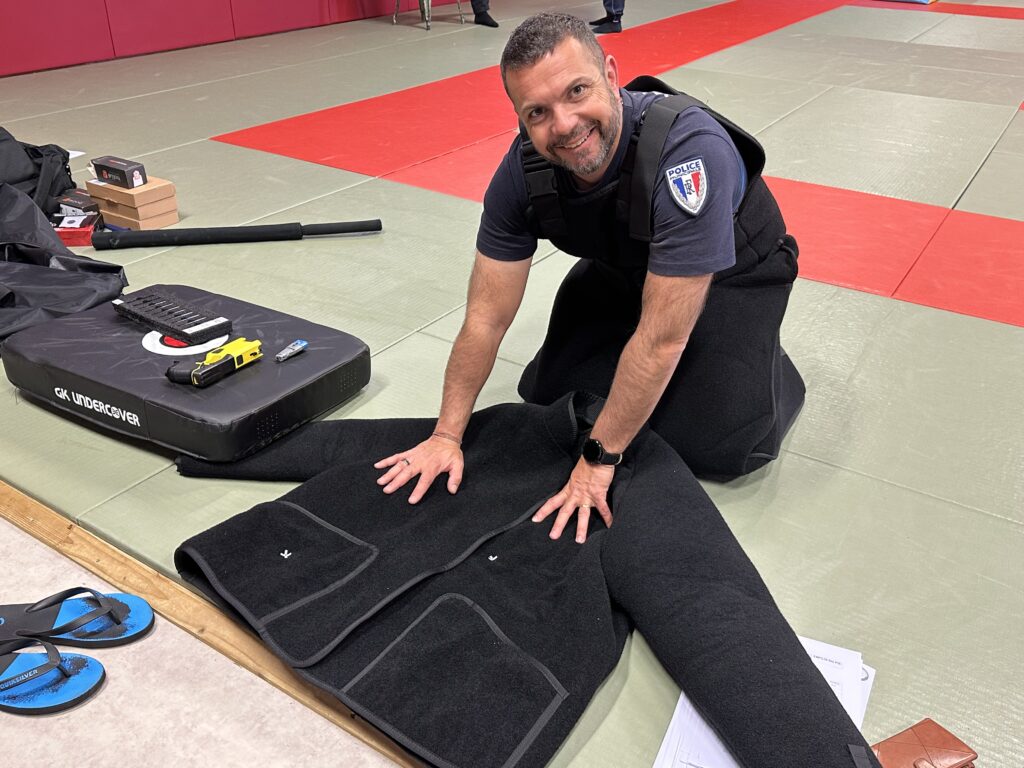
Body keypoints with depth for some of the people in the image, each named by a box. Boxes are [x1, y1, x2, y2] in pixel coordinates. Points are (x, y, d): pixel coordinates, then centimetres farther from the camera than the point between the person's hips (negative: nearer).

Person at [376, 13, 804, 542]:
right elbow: (488, 316, -17)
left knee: (714, 447, -16)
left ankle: (767, 365, 14)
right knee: (546, 396, 3)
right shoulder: (523, 171, -25)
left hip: (732, 271, -4)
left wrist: (599, 459, -30)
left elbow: (662, 338, -37)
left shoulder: (689, 152, -41)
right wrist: (447, 436, -17)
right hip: (623, 266, 5)